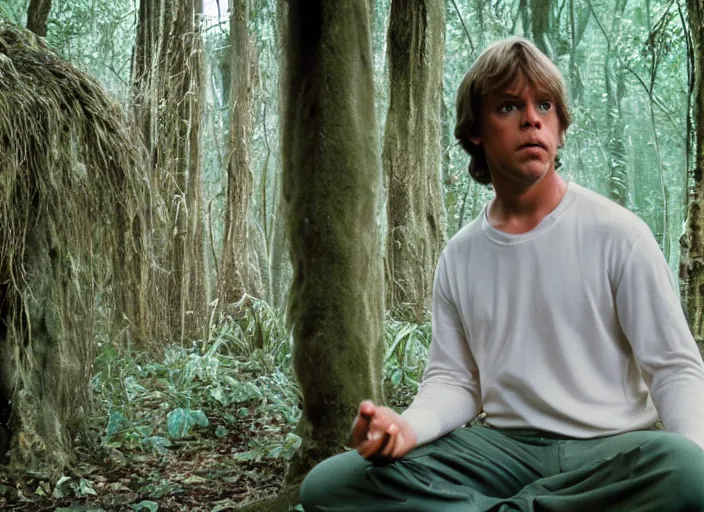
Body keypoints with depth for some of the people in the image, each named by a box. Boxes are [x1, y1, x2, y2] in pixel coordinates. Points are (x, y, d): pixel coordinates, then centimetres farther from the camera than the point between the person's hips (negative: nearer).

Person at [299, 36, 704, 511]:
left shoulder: (617, 233, -3)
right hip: (500, 445, 3)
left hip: (608, 449, -2)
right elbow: (452, 378, 8)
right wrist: (408, 426, -16)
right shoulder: (458, 257, 8)